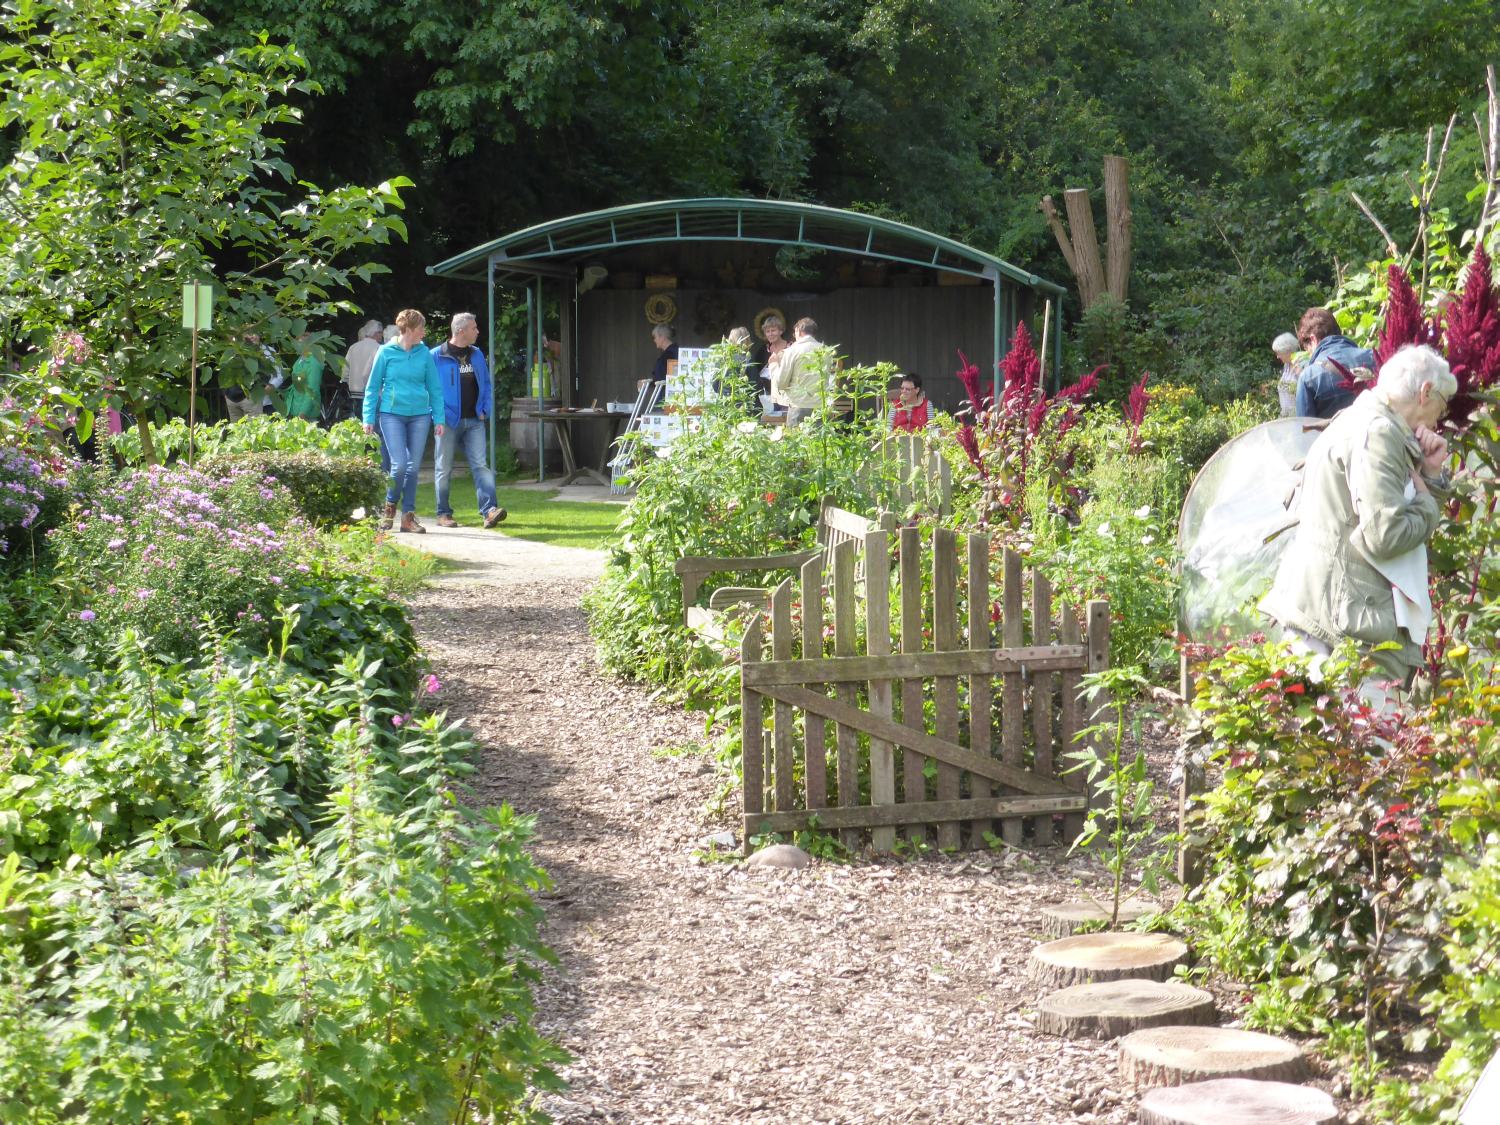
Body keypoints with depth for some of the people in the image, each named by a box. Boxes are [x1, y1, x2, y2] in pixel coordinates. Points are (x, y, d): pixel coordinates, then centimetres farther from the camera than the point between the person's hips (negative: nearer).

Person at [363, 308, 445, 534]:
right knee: (399, 464, -12)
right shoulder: (387, 352, -1)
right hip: (392, 415, -3)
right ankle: (390, 505, 13)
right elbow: (372, 387, 3)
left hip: (419, 415, 3)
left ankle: (408, 516, 12)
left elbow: (434, 388, 9)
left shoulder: (424, 353, 5)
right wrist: (369, 418, -2)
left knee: (413, 467, 3)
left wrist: (439, 419, 3)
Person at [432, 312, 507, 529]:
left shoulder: (477, 355, 13)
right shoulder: (437, 356, -5)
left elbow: (486, 384, 19)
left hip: (474, 421, 4)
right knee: (444, 468, 4)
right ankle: (443, 513, 12)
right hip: (448, 421, -4)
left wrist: (485, 410, 6)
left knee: (480, 465, -6)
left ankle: (489, 510, -15)